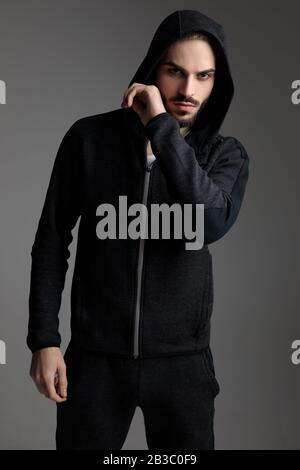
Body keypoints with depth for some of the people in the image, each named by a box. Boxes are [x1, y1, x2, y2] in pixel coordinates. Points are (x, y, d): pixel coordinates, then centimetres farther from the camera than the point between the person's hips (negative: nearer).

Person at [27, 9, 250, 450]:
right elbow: (52, 240, 1)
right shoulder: (90, 137, -6)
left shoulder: (225, 154, -3)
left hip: (182, 360, 1)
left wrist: (163, 128, -24)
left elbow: (213, 224, -24)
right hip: (95, 356, 0)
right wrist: (44, 339, -2)